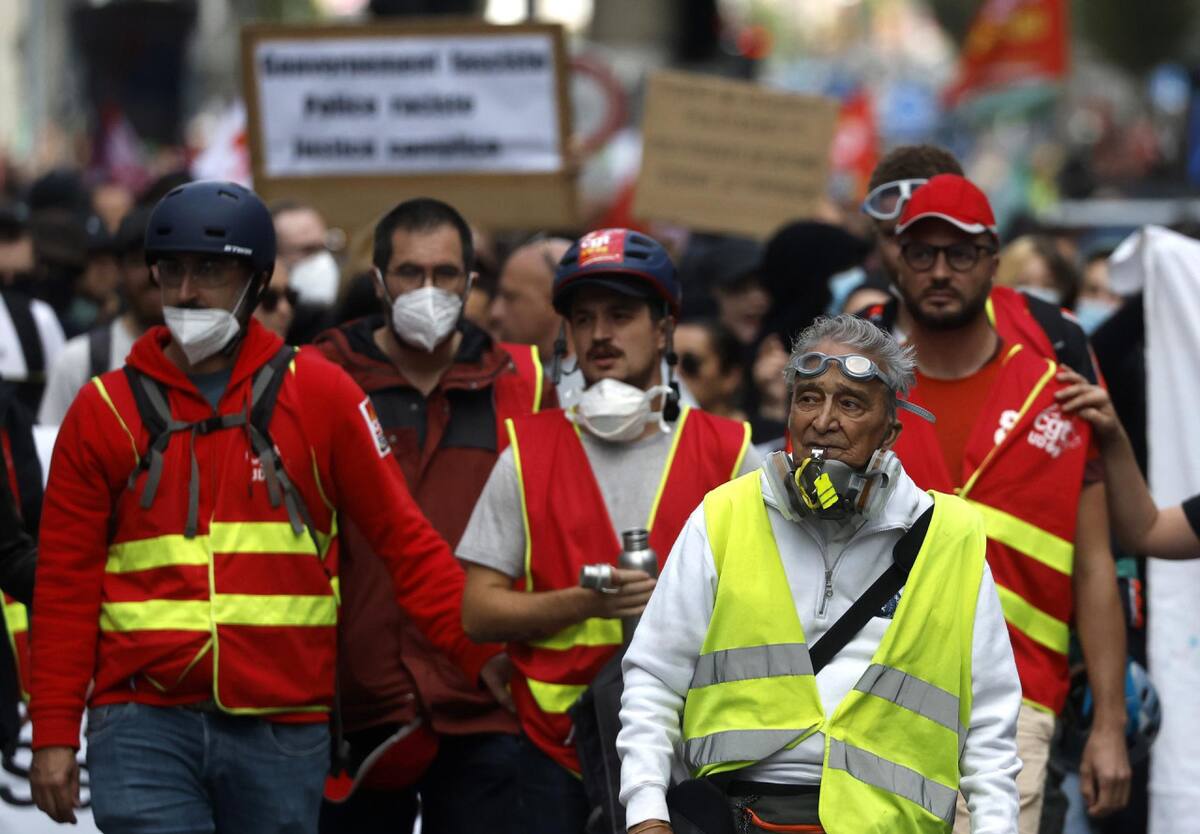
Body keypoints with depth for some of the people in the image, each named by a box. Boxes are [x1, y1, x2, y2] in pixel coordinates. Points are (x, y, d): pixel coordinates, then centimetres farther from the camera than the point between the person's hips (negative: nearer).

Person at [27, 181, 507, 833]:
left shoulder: (318, 394, 4)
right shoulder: (106, 409, 5)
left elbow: (401, 535, 5)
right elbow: (66, 579, 7)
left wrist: (478, 650, -6)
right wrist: (54, 733, 2)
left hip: (281, 728, 1)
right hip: (146, 723, -1)